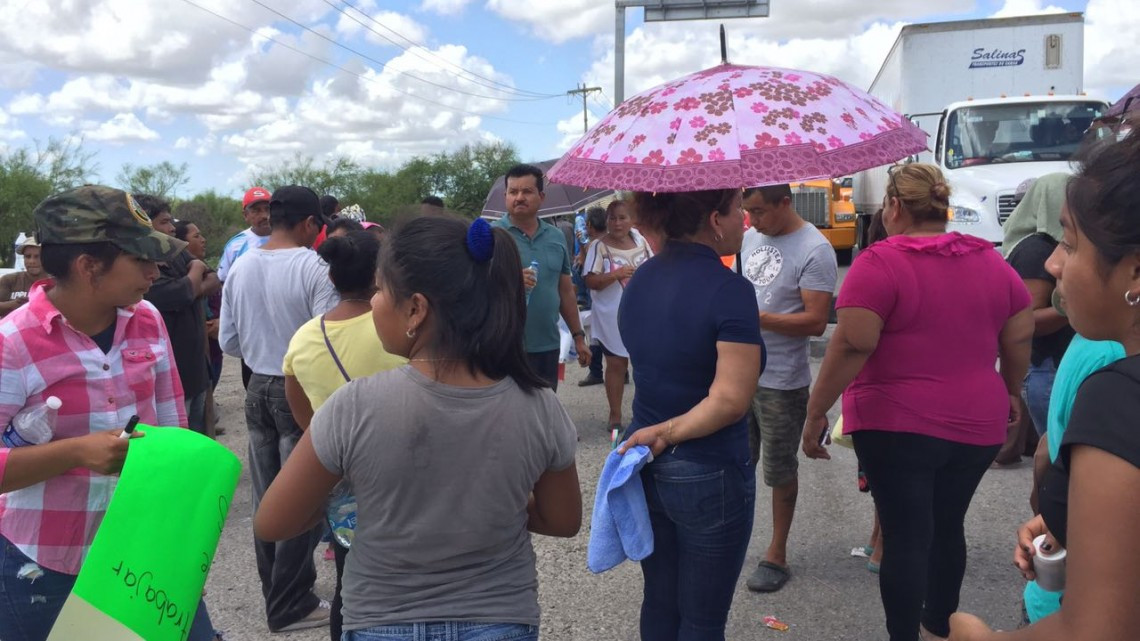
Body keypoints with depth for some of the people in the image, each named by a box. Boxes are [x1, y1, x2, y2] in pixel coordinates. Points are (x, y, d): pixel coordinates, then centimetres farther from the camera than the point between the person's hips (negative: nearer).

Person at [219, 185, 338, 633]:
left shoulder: (241, 267, 2)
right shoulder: (315, 268, -17)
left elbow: (228, 342, 7)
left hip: (258, 389, 6)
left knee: (267, 498, 16)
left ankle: (279, 590, 30)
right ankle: (289, 606, 14)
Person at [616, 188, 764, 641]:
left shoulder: (639, 280, 2)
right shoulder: (730, 290, -21)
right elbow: (731, 399, -27)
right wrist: (669, 432, -17)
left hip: (643, 463, 7)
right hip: (709, 474, -6)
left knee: (659, 603, 22)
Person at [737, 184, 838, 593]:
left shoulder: (815, 249, -15)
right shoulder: (750, 237, 7)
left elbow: (816, 321, -19)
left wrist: (756, 317, -24)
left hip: (781, 381, -6)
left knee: (780, 472, 9)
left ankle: (777, 555, 24)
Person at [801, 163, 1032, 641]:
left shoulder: (880, 263, -13)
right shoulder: (991, 261, 5)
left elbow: (851, 345, -20)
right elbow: (1020, 337, 11)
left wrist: (816, 412, -13)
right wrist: (1011, 391, 26)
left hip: (896, 423, -6)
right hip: (976, 423, 6)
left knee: (905, 534, 4)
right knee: (946, 526, 20)